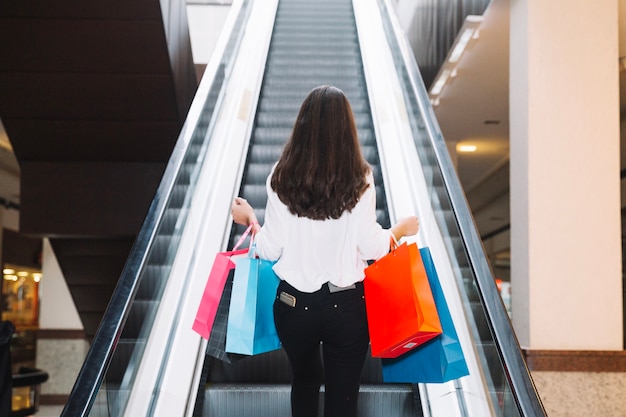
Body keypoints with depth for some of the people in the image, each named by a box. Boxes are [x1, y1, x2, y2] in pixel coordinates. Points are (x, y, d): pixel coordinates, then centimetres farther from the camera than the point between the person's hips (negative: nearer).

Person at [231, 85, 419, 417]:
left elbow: (271, 250, -5)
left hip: (295, 305, 2)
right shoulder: (359, 180, -13)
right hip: (347, 306, -1)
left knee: (304, 382, 27)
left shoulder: (282, 178, -9)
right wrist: (400, 229, 10)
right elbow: (370, 249, -10)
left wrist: (250, 220, 15)